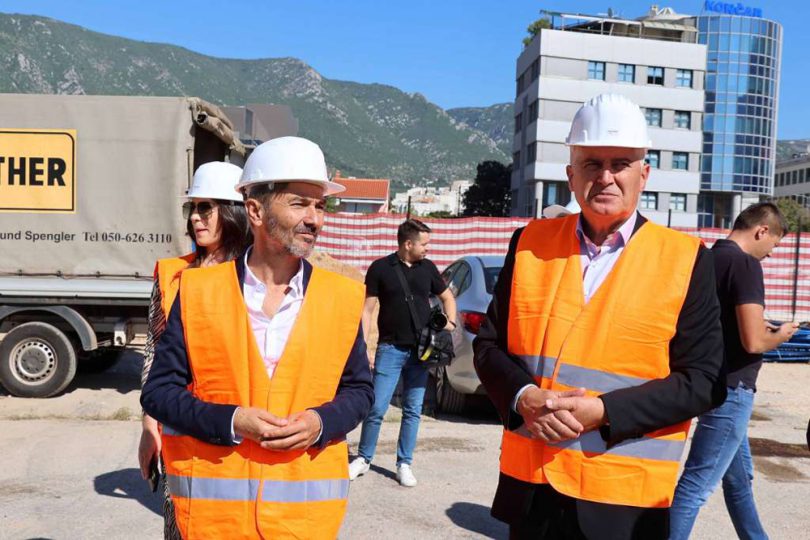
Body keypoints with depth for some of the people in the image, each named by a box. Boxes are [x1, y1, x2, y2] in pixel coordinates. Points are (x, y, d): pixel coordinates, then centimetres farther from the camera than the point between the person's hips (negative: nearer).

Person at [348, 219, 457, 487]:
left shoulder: (427, 268, 7)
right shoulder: (381, 268, -3)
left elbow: (447, 297, 21)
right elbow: (367, 309, -1)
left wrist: (450, 322, 3)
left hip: (421, 350, 3)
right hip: (390, 349, -3)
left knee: (413, 411, 9)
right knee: (376, 408, -2)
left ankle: (404, 464, 22)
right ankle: (363, 459, 18)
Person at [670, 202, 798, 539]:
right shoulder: (745, 264, -17)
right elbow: (753, 342, -23)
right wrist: (779, 336, -3)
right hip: (730, 387, -9)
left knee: (739, 475, 24)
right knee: (696, 485, -3)